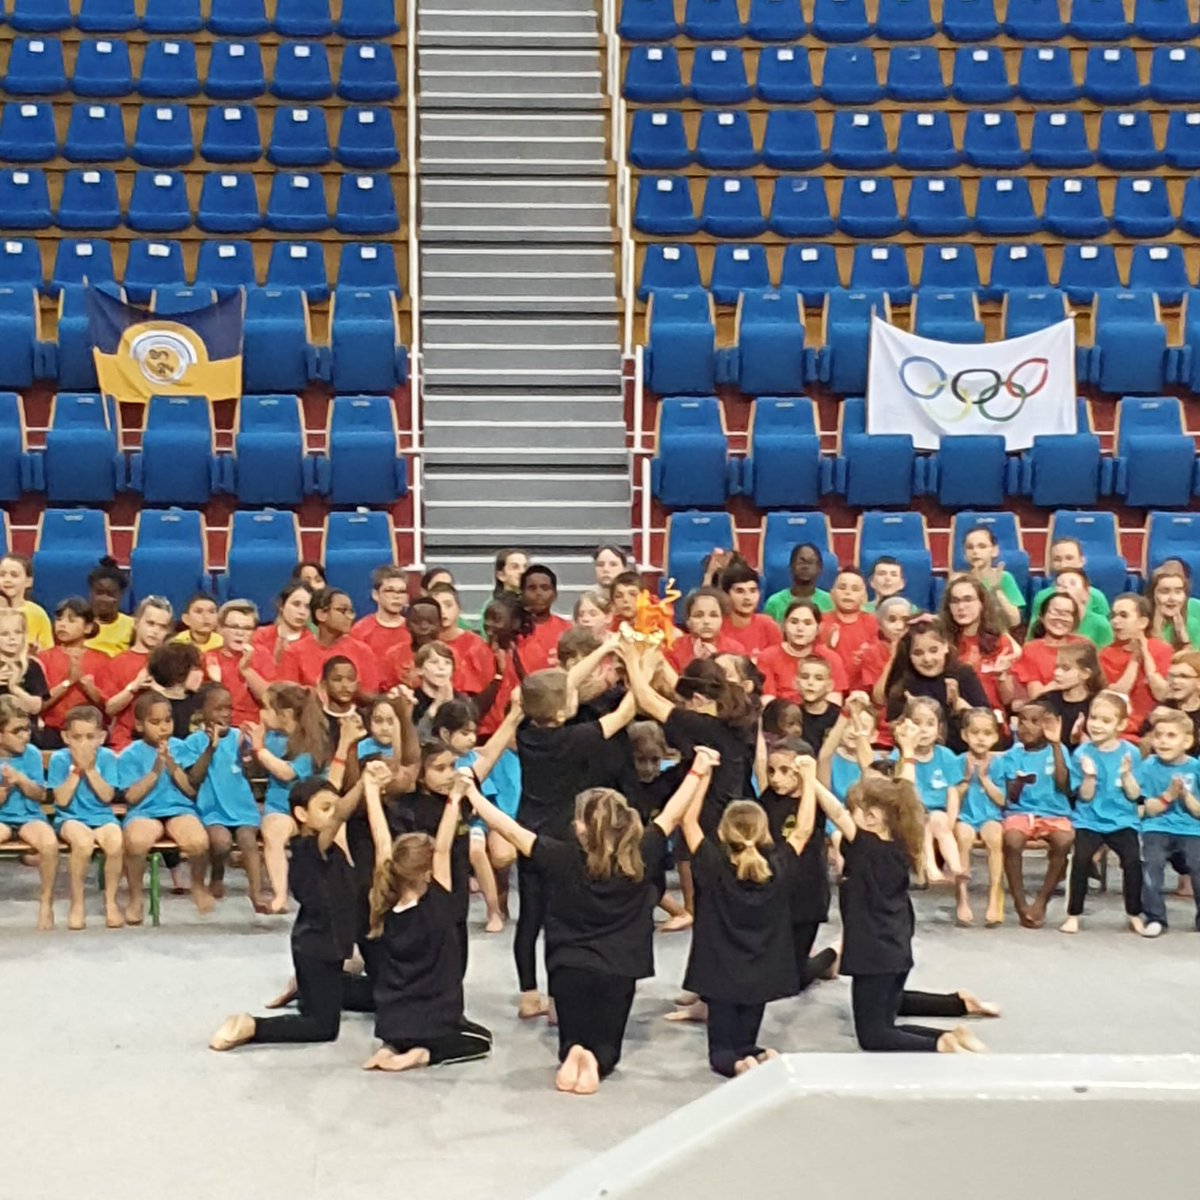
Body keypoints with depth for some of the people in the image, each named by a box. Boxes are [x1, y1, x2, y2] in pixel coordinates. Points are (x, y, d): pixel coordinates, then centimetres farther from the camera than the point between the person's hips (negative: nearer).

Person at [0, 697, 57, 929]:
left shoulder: (31, 754, -1)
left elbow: (40, 795, -1)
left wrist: (21, 779, -18)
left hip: (30, 816, 0)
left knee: (50, 844, -31)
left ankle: (46, 902, -11)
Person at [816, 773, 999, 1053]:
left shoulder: (865, 848, -21)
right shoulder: (899, 848, 1)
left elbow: (837, 814, -28)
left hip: (874, 955, -9)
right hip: (898, 950, 9)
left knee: (873, 1036, -6)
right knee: (890, 1004, 36)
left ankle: (942, 1043, -27)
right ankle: (960, 1002, 28)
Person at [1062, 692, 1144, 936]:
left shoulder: (1130, 752, -1)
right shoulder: (1082, 753, -4)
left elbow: (1134, 795, -3)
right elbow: (1085, 797, -5)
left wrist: (1126, 774, -19)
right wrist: (1089, 776, -22)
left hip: (1122, 820, 1)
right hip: (1090, 820, -1)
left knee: (1132, 859, -20)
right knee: (1081, 857, -22)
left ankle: (1134, 914, 2)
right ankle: (1073, 914, -7)